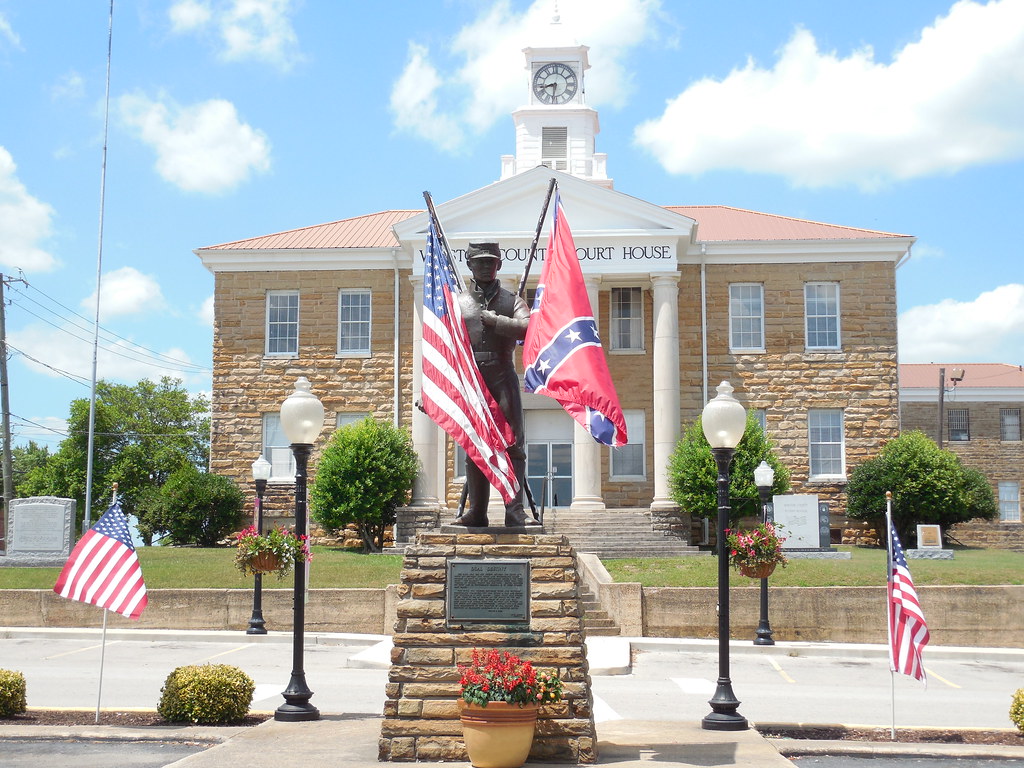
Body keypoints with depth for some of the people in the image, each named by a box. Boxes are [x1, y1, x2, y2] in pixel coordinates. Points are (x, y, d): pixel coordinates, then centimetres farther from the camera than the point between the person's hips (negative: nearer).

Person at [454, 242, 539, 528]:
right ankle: (476, 512, 9)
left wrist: (493, 319, -10)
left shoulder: (512, 300, 11)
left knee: (513, 445, -7)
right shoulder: (458, 303, 14)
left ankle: (515, 512, -8)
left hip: (503, 377, -1)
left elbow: (527, 328, -8)